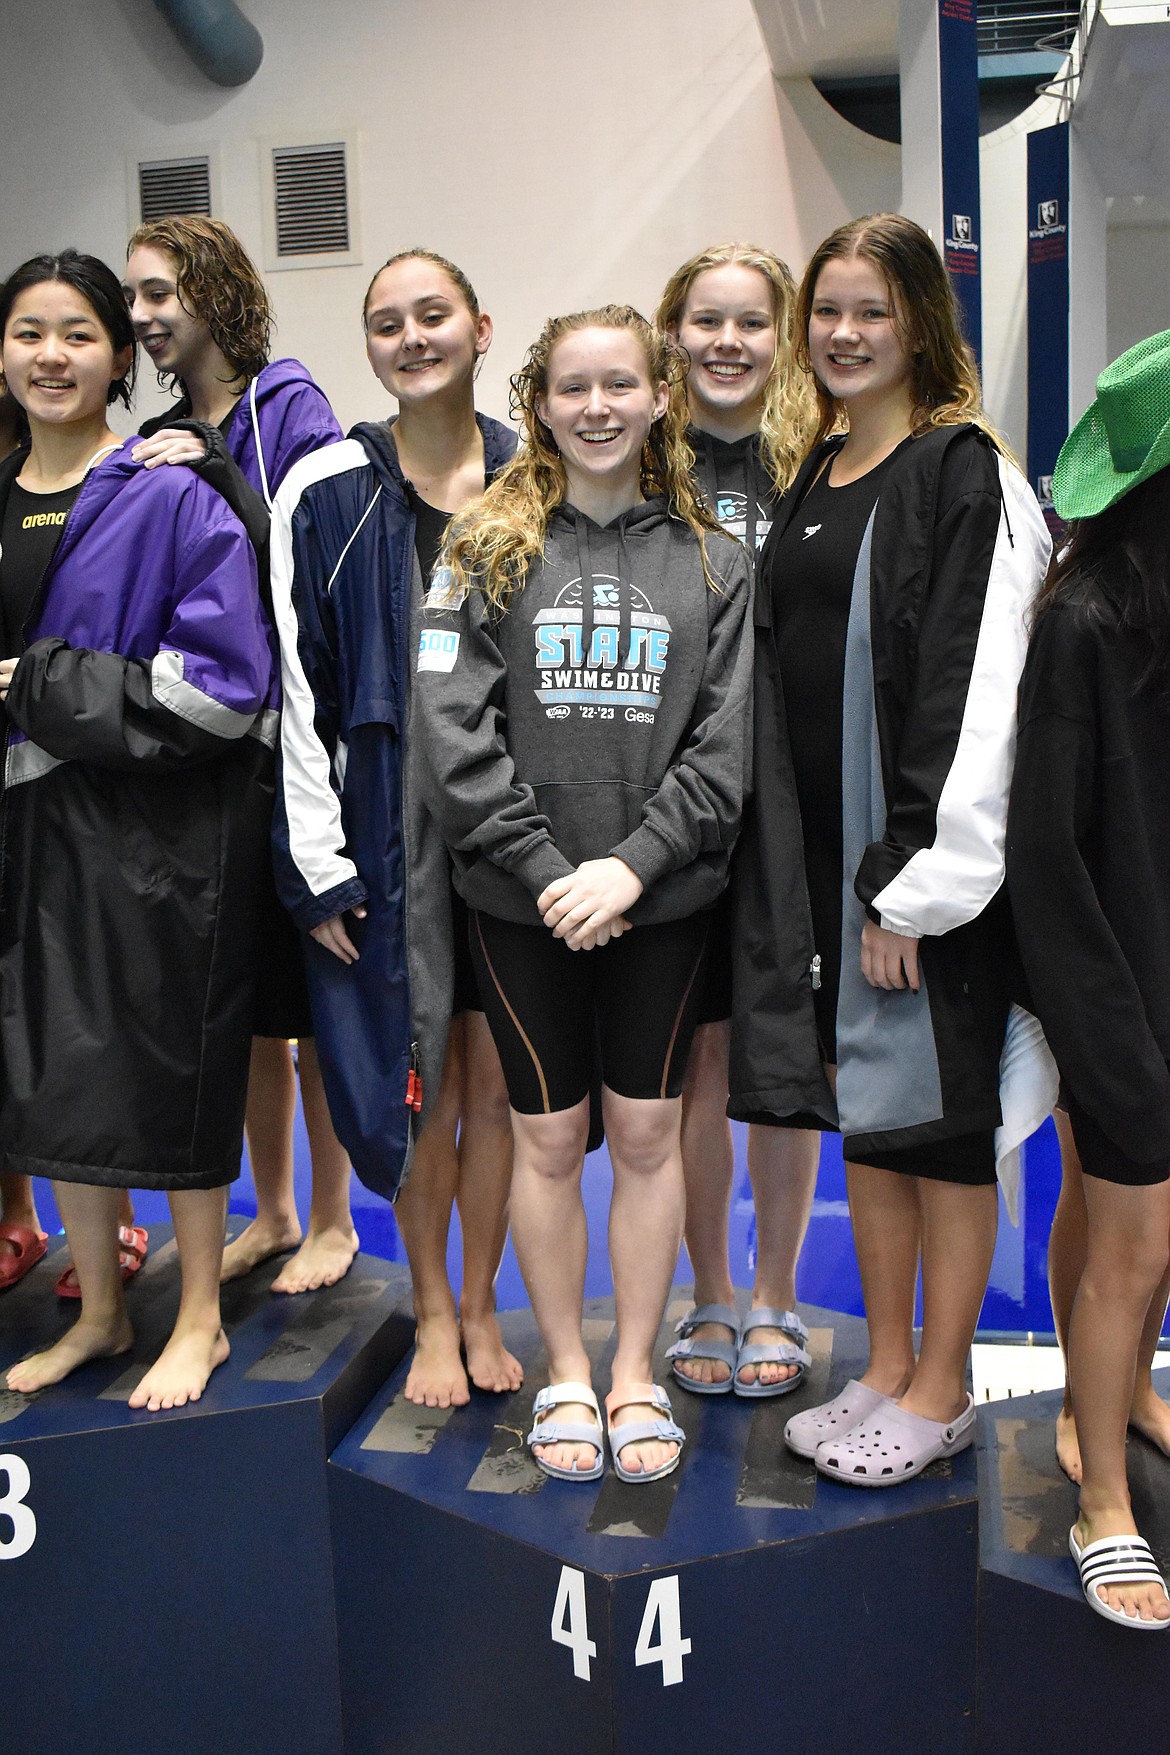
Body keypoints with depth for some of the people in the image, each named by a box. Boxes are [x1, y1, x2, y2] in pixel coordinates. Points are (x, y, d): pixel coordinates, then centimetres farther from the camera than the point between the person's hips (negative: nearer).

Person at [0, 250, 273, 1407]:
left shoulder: (170, 500, -8)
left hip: (158, 829, -6)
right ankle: (98, 1313, 30)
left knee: (168, 1063, 3)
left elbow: (225, 684, -16)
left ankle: (199, 1321, 21)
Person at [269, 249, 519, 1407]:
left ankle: (480, 1304, 28)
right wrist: (318, 861, -8)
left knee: (496, 1081, 8)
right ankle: (432, 1313, 27)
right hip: (391, 830, -1)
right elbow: (300, 686, -3)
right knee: (421, 1083, 6)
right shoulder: (326, 490, 0)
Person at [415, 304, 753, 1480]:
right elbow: (454, 729, -6)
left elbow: (725, 741, -2)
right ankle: (565, 1373, 26)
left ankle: (636, 1373, 25)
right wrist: (547, 869, -14)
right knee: (548, 1134, 8)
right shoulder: (488, 544, 1)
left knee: (647, 1131, 9)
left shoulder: (709, 560, 5)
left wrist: (631, 864, -14)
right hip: (520, 901, -1)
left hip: (664, 899, 1)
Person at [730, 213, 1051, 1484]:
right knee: (862, 1107, 13)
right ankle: (886, 1369, 28)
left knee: (937, 1113, 4)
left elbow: (969, 688, -16)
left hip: (923, 854, -7)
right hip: (821, 853, 7)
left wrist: (916, 878, -19)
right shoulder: (813, 477, 14)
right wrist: (827, 876, 10)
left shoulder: (962, 473, -8)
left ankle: (941, 1390, 20)